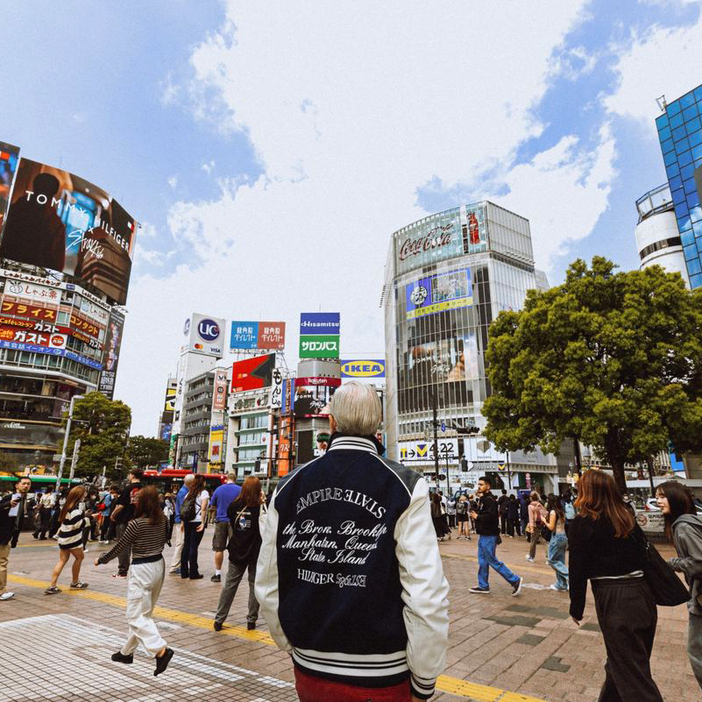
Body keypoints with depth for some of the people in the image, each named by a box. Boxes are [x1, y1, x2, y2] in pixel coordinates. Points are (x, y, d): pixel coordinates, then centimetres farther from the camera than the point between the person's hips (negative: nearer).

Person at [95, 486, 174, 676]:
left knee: (137, 616, 0)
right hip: (159, 565, 8)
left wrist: (101, 560, 7)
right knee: (144, 613, 19)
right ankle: (127, 651, 34)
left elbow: (120, 546, -9)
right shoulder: (163, 521, -1)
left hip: (141, 570, -8)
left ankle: (160, 650, -13)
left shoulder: (136, 524, -19)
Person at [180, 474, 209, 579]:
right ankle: (193, 573, 6)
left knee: (186, 545, 12)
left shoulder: (189, 493, 13)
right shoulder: (204, 493, -5)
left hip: (187, 522, 6)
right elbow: (203, 509, -15)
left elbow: (183, 508, 10)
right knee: (193, 547, -1)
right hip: (197, 522, -6)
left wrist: (182, 522, 12)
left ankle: (184, 572, 19)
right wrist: (203, 523, -16)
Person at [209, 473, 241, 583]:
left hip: (220, 521, 1)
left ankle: (217, 574, 12)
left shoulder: (218, 489, 1)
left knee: (218, 549, 8)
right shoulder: (240, 490, -5)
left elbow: (212, 506, 10)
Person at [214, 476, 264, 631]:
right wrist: (263, 501, -5)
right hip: (255, 552, -3)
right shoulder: (259, 508, -17)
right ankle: (251, 620, 17)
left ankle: (219, 619, 16)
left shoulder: (234, 506, -7)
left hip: (237, 551, 3)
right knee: (255, 586, 11)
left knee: (229, 585, 12)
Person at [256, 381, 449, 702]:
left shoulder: (288, 488, -6)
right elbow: (427, 597, -19)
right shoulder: (405, 487, -16)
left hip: (309, 672, 3)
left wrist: (295, 645, 15)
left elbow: (267, 587, 1)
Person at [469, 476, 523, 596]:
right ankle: (483, 586, 21)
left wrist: (477, 516, -16)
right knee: (482, 561, 13)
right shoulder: (483, 499, 14)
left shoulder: (489, 499, -17)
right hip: (484, 535, 10)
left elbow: (490, 517, -27)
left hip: (489, 535, -10)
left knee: (492, 560, -3)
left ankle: (515, 580, 7)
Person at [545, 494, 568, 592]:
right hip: (563, 537, 8)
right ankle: (561, 584, 16)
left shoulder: (553, 512, -13)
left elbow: (551, 527, -14)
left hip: (557, 537, -8)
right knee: (560, 561, 12)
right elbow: (563, 524, 13)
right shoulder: (561, 512, 11)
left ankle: (568, 574, -9)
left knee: (552, 560, 2)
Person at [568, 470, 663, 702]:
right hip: (643, 595, 7)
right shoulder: (627, 518, 6)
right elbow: (643, 558, 10)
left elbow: (578, 569, -9)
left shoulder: (583, 523, -11)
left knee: (633, 675, 6)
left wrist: (576, 607, 3)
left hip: (614, 602, -7)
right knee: (620, 663, 23)